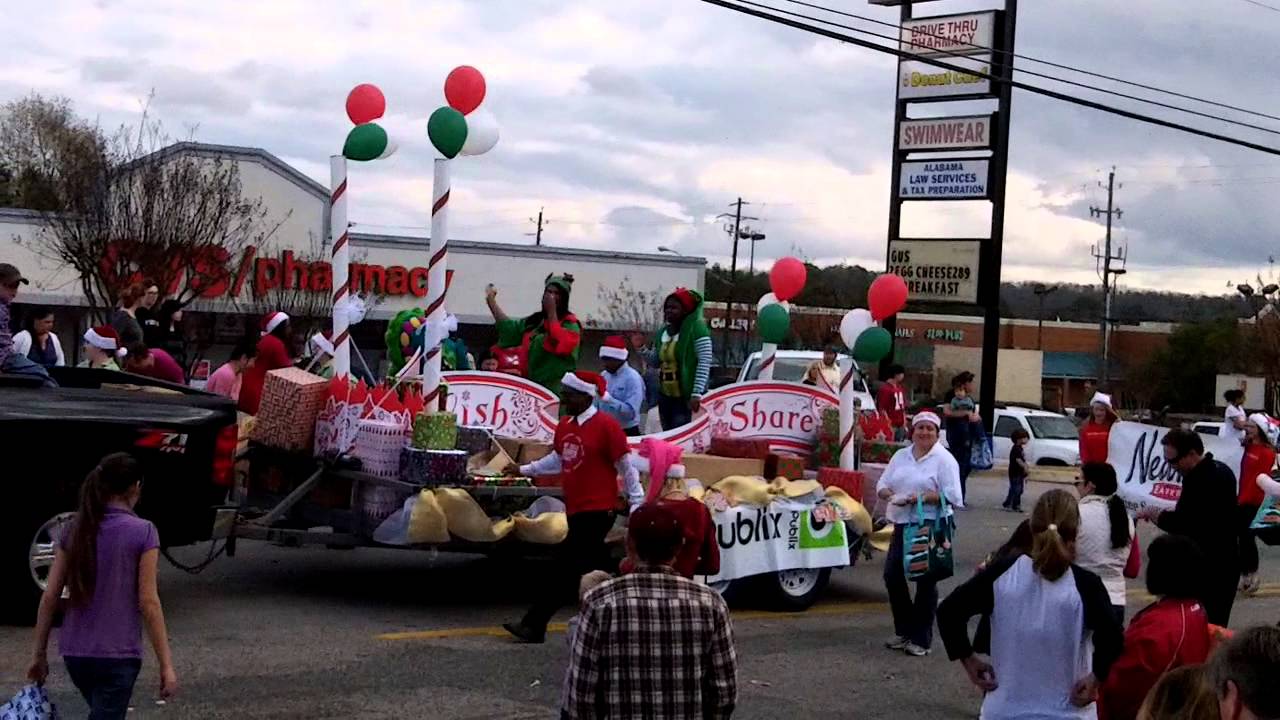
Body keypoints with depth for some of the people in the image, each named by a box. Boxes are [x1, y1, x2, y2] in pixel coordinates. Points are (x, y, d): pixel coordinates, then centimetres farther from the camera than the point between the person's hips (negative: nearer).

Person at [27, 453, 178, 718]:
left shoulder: (75, 530, 4)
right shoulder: (142, 532, -10)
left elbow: (49, 597, 3)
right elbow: (148, 602, -12)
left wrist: (40, 654, 11)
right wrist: (166, 664, -9)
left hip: (74, 652, 6)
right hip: (117, 654, -6)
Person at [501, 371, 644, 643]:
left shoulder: (606, 426, -12)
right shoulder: (564, 425, 10)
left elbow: (626, 466, -9)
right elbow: (558, 460, 25)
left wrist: (637, 503, -7)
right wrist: (524, 470, 25)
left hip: (597, 511, -8)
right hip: (575, 510, 8)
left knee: (566, 567, -7)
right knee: (595, 570, 12)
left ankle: (535, 625, -3)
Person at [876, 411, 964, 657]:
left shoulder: (944, 459, -6)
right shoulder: (901, 456, 12)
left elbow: (952, 495, -13)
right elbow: (882, 484, 12)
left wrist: (922, 498, -22)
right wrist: (890, 496, -10)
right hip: (902, 525, 6)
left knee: (925, 583, 1)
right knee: (892, 575, 5)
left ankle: (921, 639, 10)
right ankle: (904, 631, 22)